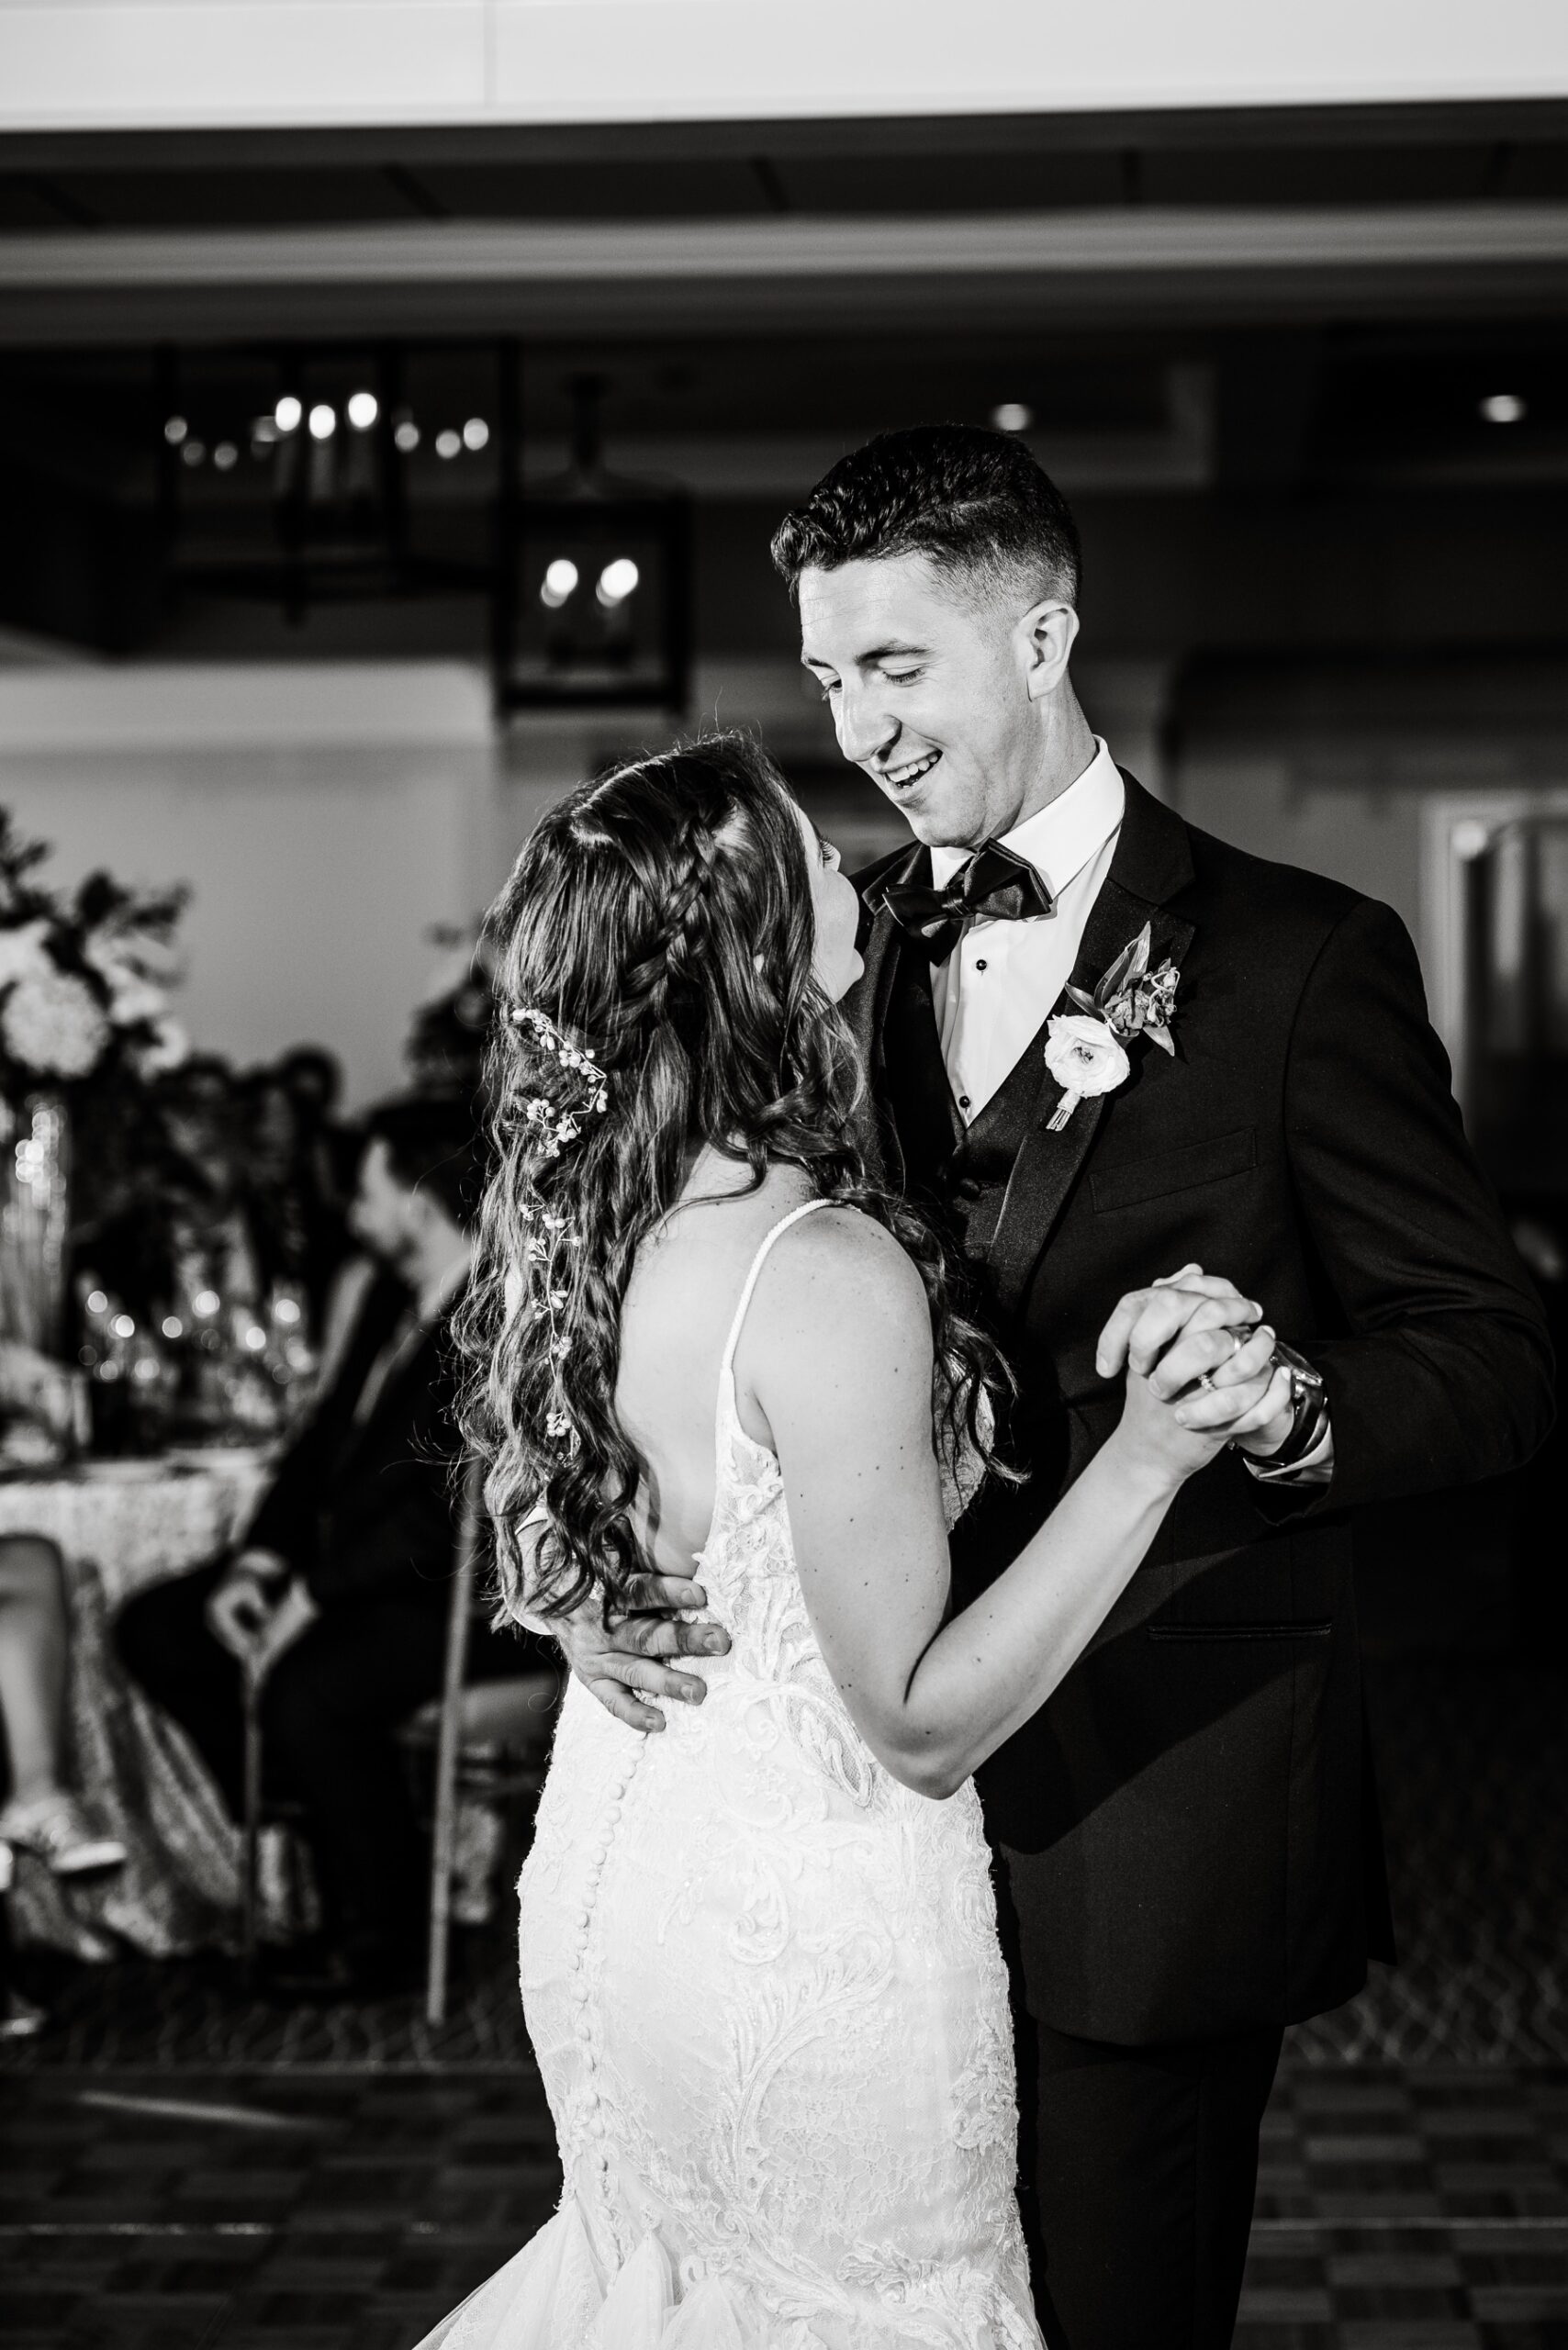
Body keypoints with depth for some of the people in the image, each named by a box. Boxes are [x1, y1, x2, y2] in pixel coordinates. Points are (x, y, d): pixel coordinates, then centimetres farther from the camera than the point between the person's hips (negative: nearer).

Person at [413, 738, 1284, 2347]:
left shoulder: (571, 1210, -5)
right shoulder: (830, 1275, -29)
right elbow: (921, 1723, -23)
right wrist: (1146, 1458, -28)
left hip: (609, 1859, 7)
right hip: (808, 1914, -7)